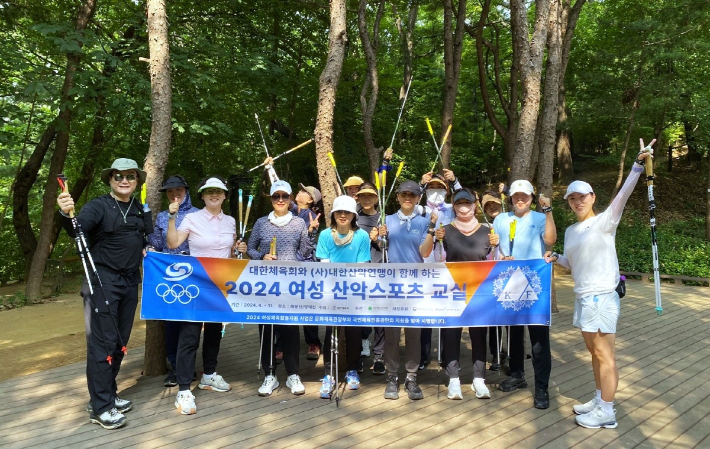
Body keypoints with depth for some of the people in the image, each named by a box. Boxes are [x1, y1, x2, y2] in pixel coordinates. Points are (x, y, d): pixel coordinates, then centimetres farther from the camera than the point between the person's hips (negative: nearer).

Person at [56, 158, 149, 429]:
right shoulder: (99, 206, -9)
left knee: (120, 341, 13)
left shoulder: (139, 210, 11)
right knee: (103, 343, -5)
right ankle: (100, 407, 3)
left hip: (130, 283, 7)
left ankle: (108, 395, 26)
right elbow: (77, 230, -27)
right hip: (103, 282, -7)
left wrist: (145, 249, 6)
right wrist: (67, 215, -47)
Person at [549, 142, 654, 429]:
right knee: (594, 352, 17)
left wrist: (638, 165, -36)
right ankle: (599, 400, 29)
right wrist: (555, 258, 3)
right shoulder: (570, 231, 12)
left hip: (602, 296, -8)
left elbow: (623, 195, -24)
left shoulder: (604, 221, -8)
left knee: (604, 355, -1)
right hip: (583, 297, 8)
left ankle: (606, 413, 8)